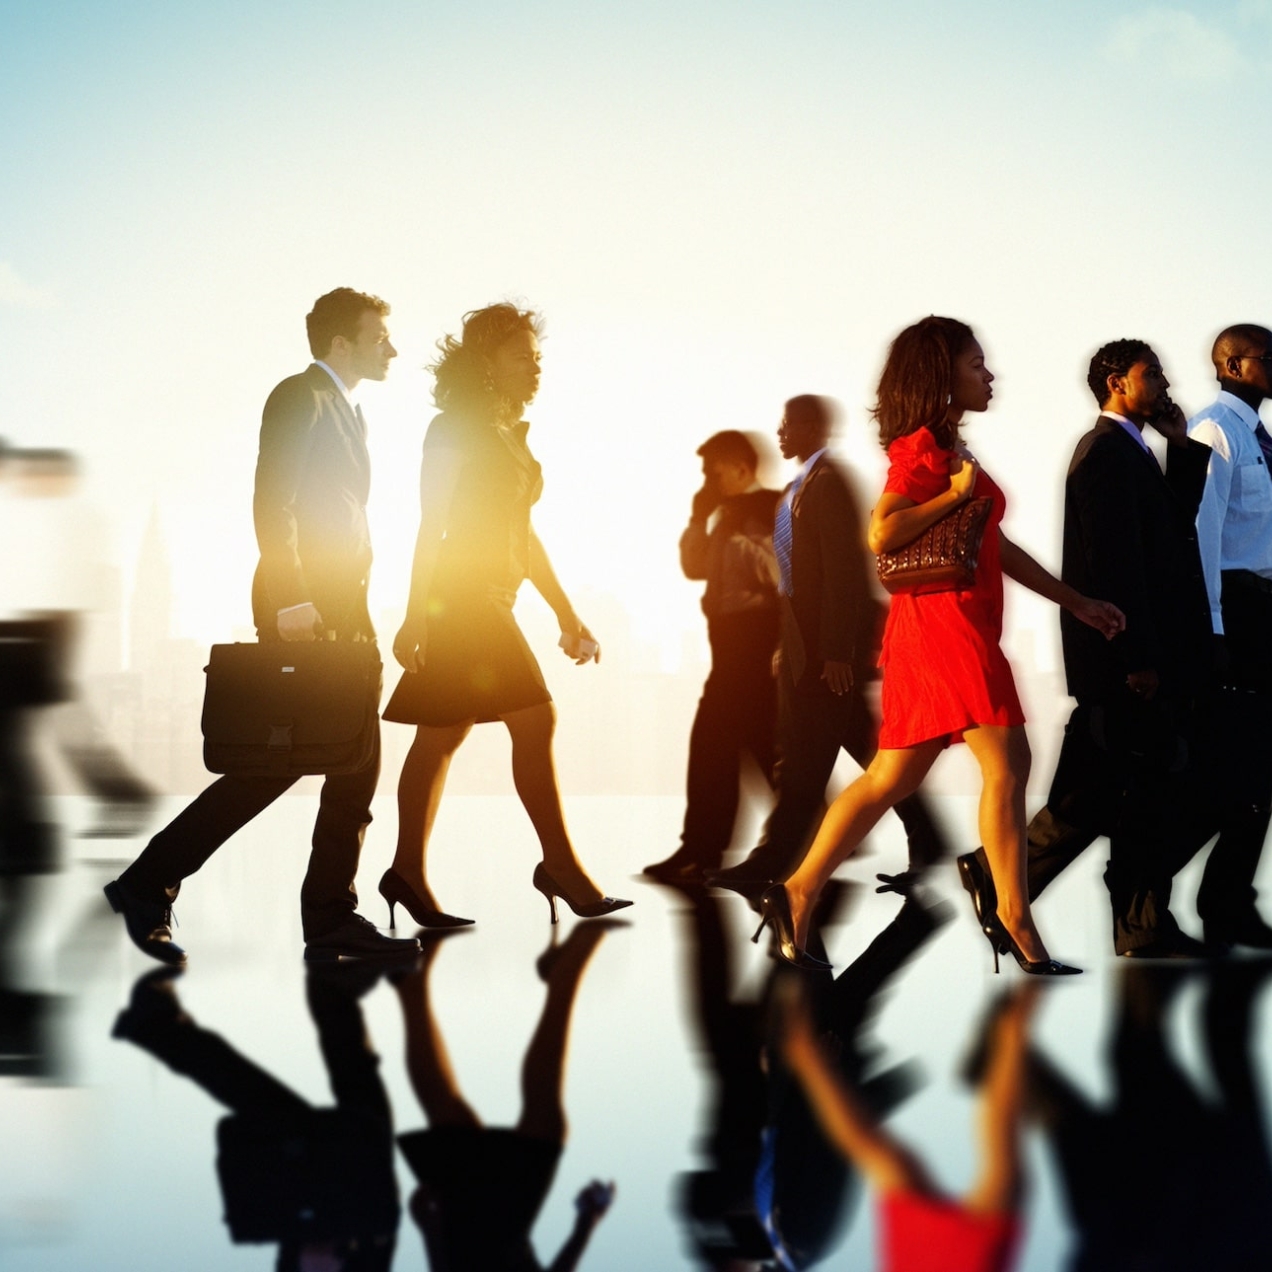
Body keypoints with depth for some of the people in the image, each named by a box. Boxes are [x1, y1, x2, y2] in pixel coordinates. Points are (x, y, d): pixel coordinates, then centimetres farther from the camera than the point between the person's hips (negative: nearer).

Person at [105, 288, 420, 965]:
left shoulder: (348, 411, 22)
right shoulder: (299, 396, -6)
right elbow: (272, 504, -17)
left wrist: (358, 615, 16)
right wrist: (291, 603, -24)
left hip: (340, 610, 9)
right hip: (301, 609, -9)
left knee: (357, 763, 4)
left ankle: (332, 918, 7)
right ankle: (149, 884, 1)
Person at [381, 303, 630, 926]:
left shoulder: (510, 434, 18)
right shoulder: (455, 429, -7)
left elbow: (523, 535, 20)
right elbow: (432, 525, -13)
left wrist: (568, 617, 17)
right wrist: (416, 617, -18)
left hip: (490, 603, 9)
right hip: (462, 599, -9)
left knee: (441, 735, 8)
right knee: (535, 722, -11)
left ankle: (409, 872, 11)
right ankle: (561, 866, -5)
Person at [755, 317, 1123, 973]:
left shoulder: (949, 451, 22)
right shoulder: (925, 449, -7)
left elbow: (998, 546, 25)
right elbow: (881, 533, -20)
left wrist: (1076, 602, 25)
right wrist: (955, 494, -13)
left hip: (931, 629, 10)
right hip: (946, 618, -10)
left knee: (892, 777, 9)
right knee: (1006, 764, -9)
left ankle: (799, 892, 9)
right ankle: (1013, 918, -6)